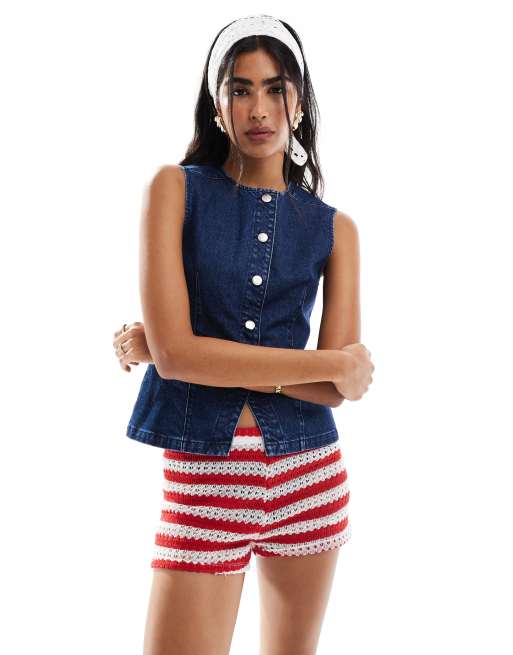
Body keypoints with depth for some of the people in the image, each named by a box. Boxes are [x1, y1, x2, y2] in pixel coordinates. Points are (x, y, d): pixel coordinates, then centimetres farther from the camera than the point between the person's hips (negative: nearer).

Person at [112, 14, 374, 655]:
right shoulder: (176, 189, -3)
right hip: (203, 479, -2)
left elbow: (342, 388, -6)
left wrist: (207, 355, -13)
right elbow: (173, 352, -15)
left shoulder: (334, 228, 3)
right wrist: (333, 364, -10)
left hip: (311, 475, 3)